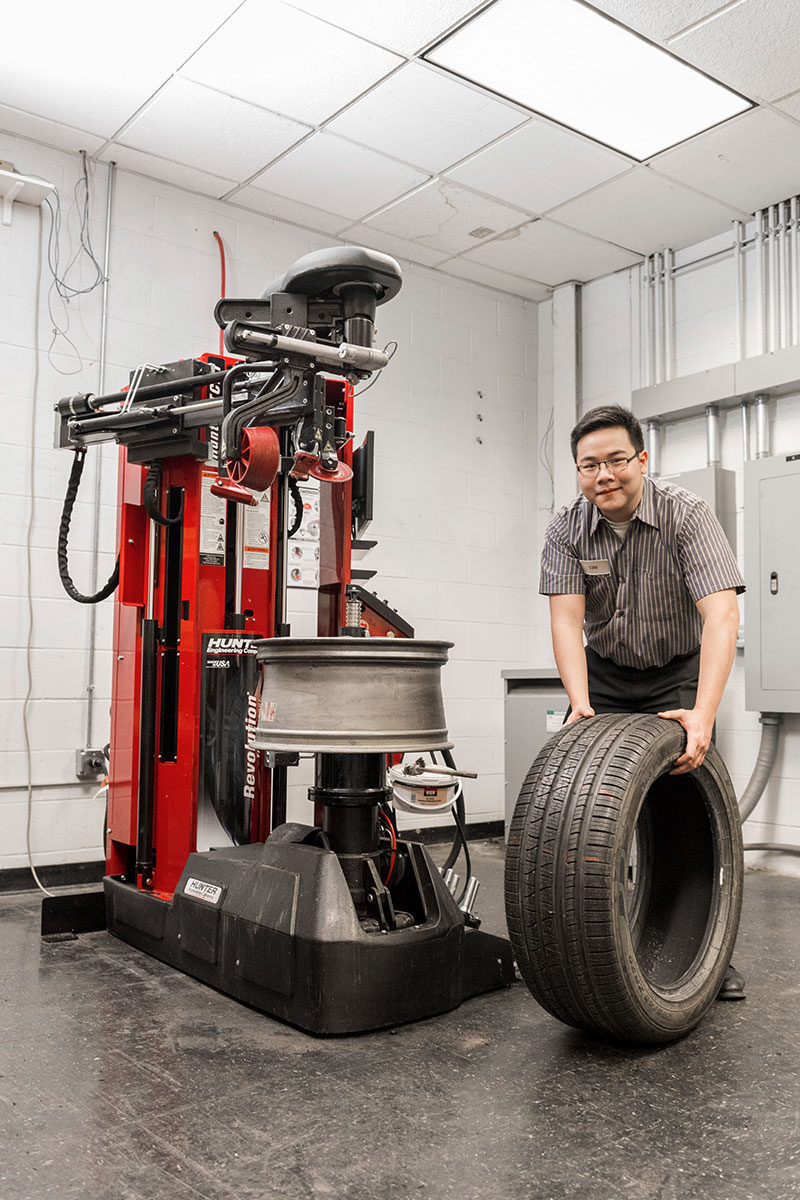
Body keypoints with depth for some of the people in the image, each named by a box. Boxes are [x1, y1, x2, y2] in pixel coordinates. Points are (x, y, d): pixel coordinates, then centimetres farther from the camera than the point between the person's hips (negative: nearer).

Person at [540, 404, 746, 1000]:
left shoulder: (687, 515, -21)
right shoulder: (567, 529, -11)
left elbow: (721, 614, -31)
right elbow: (567, 618, -18)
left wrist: (703, 715, -44)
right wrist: (580, 704, -34)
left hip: (679, 674, -2)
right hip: (606, 675, 2)